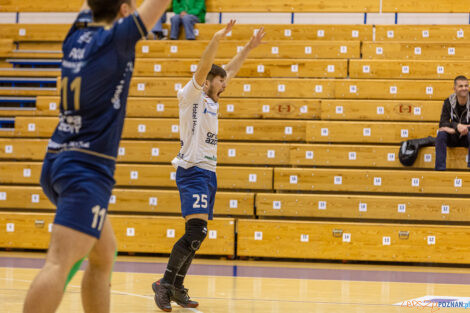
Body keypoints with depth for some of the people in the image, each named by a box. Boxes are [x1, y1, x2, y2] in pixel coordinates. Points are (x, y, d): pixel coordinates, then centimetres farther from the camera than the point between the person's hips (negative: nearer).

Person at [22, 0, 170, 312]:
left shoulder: (77, 35, 10)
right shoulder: (117, 38, -8)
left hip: (57, 163, 9)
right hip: (86, 169, -9)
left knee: (104, 253, 19)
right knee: (60, 263, -18)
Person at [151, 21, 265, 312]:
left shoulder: (212, 102, 18)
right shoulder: (191, 96, -4)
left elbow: (230, 70, 28)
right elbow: (203, 68, -20)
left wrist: (248, 47, 27)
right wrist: (217, 40, -31)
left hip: (208, 172, 9)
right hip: (193, 170, -9)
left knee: (197, 235, 8)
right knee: (196, 230, -21)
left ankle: (177, 287, 14)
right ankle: (165, 283, -18)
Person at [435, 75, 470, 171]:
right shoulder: (449, 102, -3)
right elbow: (442, 123, -10)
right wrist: (457, 126, -31)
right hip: (453, 138, 2)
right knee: (441, 133, -27)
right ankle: (440, 169, -30)